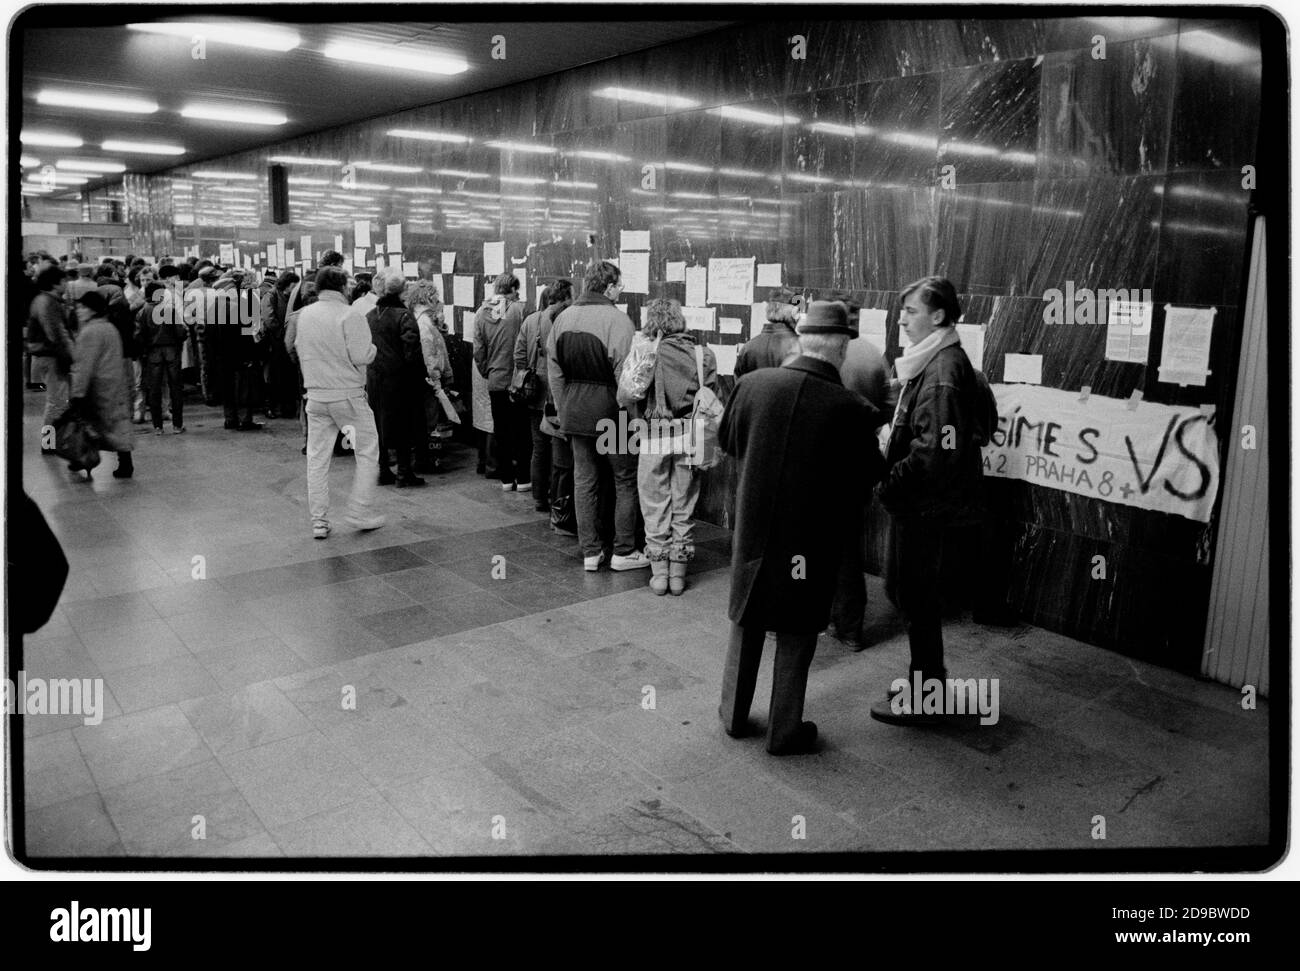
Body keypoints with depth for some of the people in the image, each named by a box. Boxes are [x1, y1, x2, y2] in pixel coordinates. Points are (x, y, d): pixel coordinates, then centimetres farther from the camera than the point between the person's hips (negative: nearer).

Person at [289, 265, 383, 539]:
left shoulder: (303, 315, 5)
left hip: (316, 396, 5)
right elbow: (362, 356, -17)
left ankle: (319, 522, 13)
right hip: (348, 394, -5)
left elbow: (295, 349, 14)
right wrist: (372, 347, 3)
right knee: (367, 452, 9)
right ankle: (360, 511, 8)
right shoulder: (350, 315, -12)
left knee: (317, 458, 10)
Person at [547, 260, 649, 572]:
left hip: (574, 410, 6)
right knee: (625, 480, 8)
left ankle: (590, 552, 17)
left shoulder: (563, 317, 5)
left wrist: (564, 410, 16)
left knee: (584, 480, 12)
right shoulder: (617, 319, -15)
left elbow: (554, 369, 9)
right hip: (609, 409, -6)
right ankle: (623, 552, 13)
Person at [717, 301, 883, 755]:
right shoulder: (853, 411, -20)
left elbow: (726, 440, 6)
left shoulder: (753, 384, -11)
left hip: (753, 526, 3)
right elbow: (866, 478, -7)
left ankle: (735, 713, 36)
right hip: (810, 538, -3)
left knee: (747, 624, 21)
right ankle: (784, 731, 26)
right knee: (796, 635, 14)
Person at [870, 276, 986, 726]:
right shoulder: (932, 362, 11)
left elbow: (936, 450, -26)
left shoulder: (943, 372, -20)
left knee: (916, 596, 2)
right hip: (915, 502, 10)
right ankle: (928, 680, 33)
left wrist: (891, 483, -16)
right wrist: (893, 478, 7)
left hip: (924, 505, -10)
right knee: (904, 586, 18)